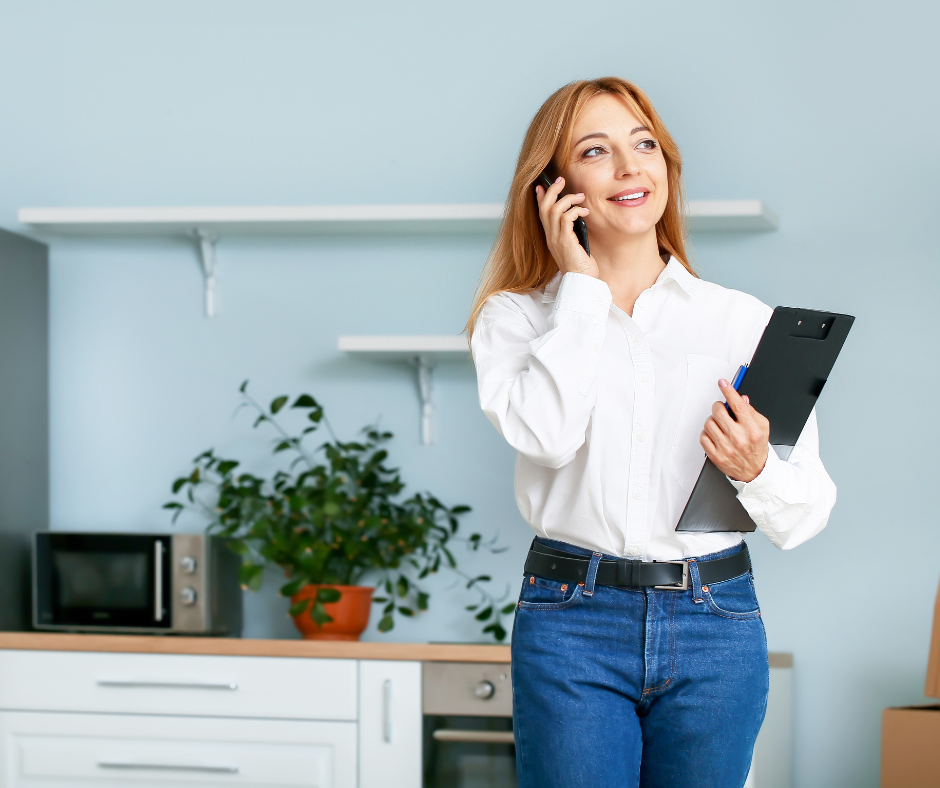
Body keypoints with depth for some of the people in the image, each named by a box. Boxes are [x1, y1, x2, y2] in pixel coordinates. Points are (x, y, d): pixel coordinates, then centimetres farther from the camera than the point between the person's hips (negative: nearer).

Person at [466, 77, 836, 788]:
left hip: (716, 628, 2)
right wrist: (582, 286, -6)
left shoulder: (749, 323, 6)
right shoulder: (517, 317, 5)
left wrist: (756, 471, -17)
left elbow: (807, 514, 6)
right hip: (572, 627, -1)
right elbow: (544, 434, -16)